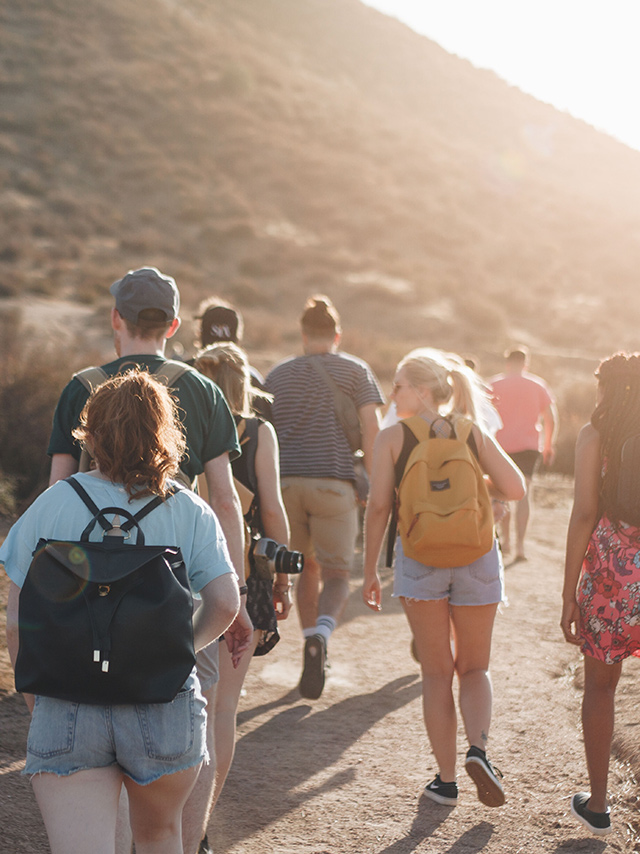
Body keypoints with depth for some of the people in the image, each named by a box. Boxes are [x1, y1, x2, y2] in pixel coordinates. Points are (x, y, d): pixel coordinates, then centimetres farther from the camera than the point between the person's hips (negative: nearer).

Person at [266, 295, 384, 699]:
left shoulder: (277, 374, 16)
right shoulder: (355, 370, 7)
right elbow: (371, 431, -3)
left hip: (286, 482, 3)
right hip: (333, 482, -3)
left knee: (308, 568, 19)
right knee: (337, 575, 3)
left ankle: (314, 651, 19)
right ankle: (320, 636, -24)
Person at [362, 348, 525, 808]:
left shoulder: (392, 438, -3)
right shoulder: (474, 433, 3)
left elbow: (378, 507, -7)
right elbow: (515, 488, -3)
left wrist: (371, 570, 1)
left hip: (419, 560, -1)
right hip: (476, 558, 1)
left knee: (437, 673, 11)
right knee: (474, 668, 17)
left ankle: (446, 779, 12)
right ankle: (478, 749, -8)